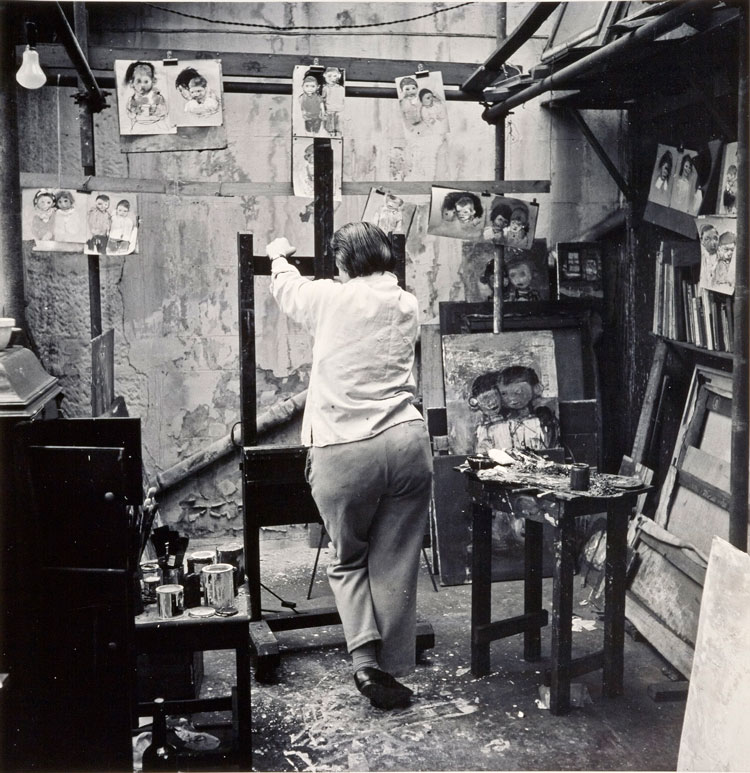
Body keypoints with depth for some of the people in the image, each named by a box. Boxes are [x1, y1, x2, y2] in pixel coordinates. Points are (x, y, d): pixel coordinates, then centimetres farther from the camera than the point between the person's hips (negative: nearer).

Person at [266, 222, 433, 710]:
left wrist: (279, 258, 47)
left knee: (348, 561, 14)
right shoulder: (408, 306, 14)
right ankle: (393, 670, 16)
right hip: (406, 444, 3)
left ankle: (365, 661, 0)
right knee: (395, 565, 9)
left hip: (343, 451, -3)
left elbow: (288, 289, 24)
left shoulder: (332, 298, 3)